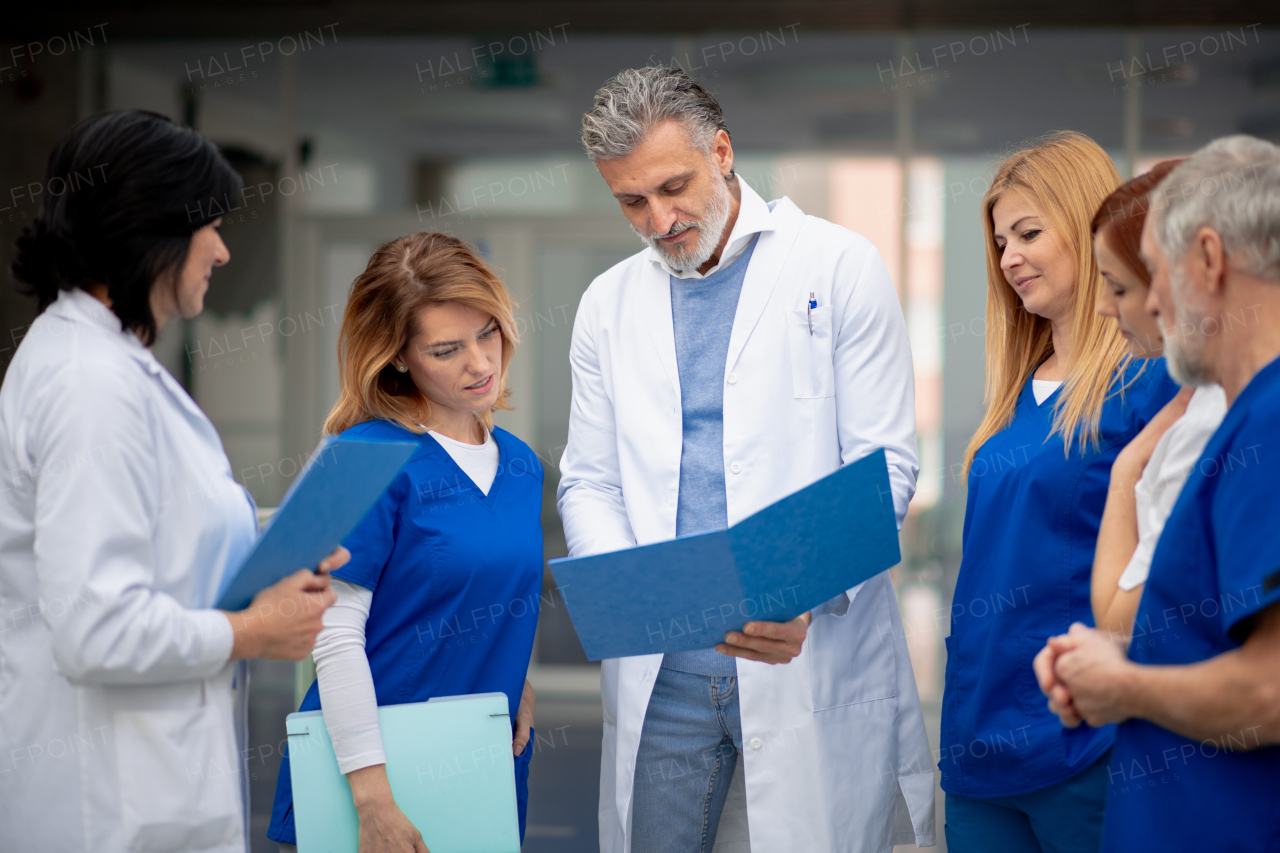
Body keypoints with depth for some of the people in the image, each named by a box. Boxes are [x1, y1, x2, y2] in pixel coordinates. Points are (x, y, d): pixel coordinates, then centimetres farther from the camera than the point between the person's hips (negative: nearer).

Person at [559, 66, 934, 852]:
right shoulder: (609, 303, 12)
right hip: (660, 673, 3)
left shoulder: (839, 267, 0)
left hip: (812, 661, -3)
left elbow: (887, 466, -3)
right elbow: (588, 482, 13)